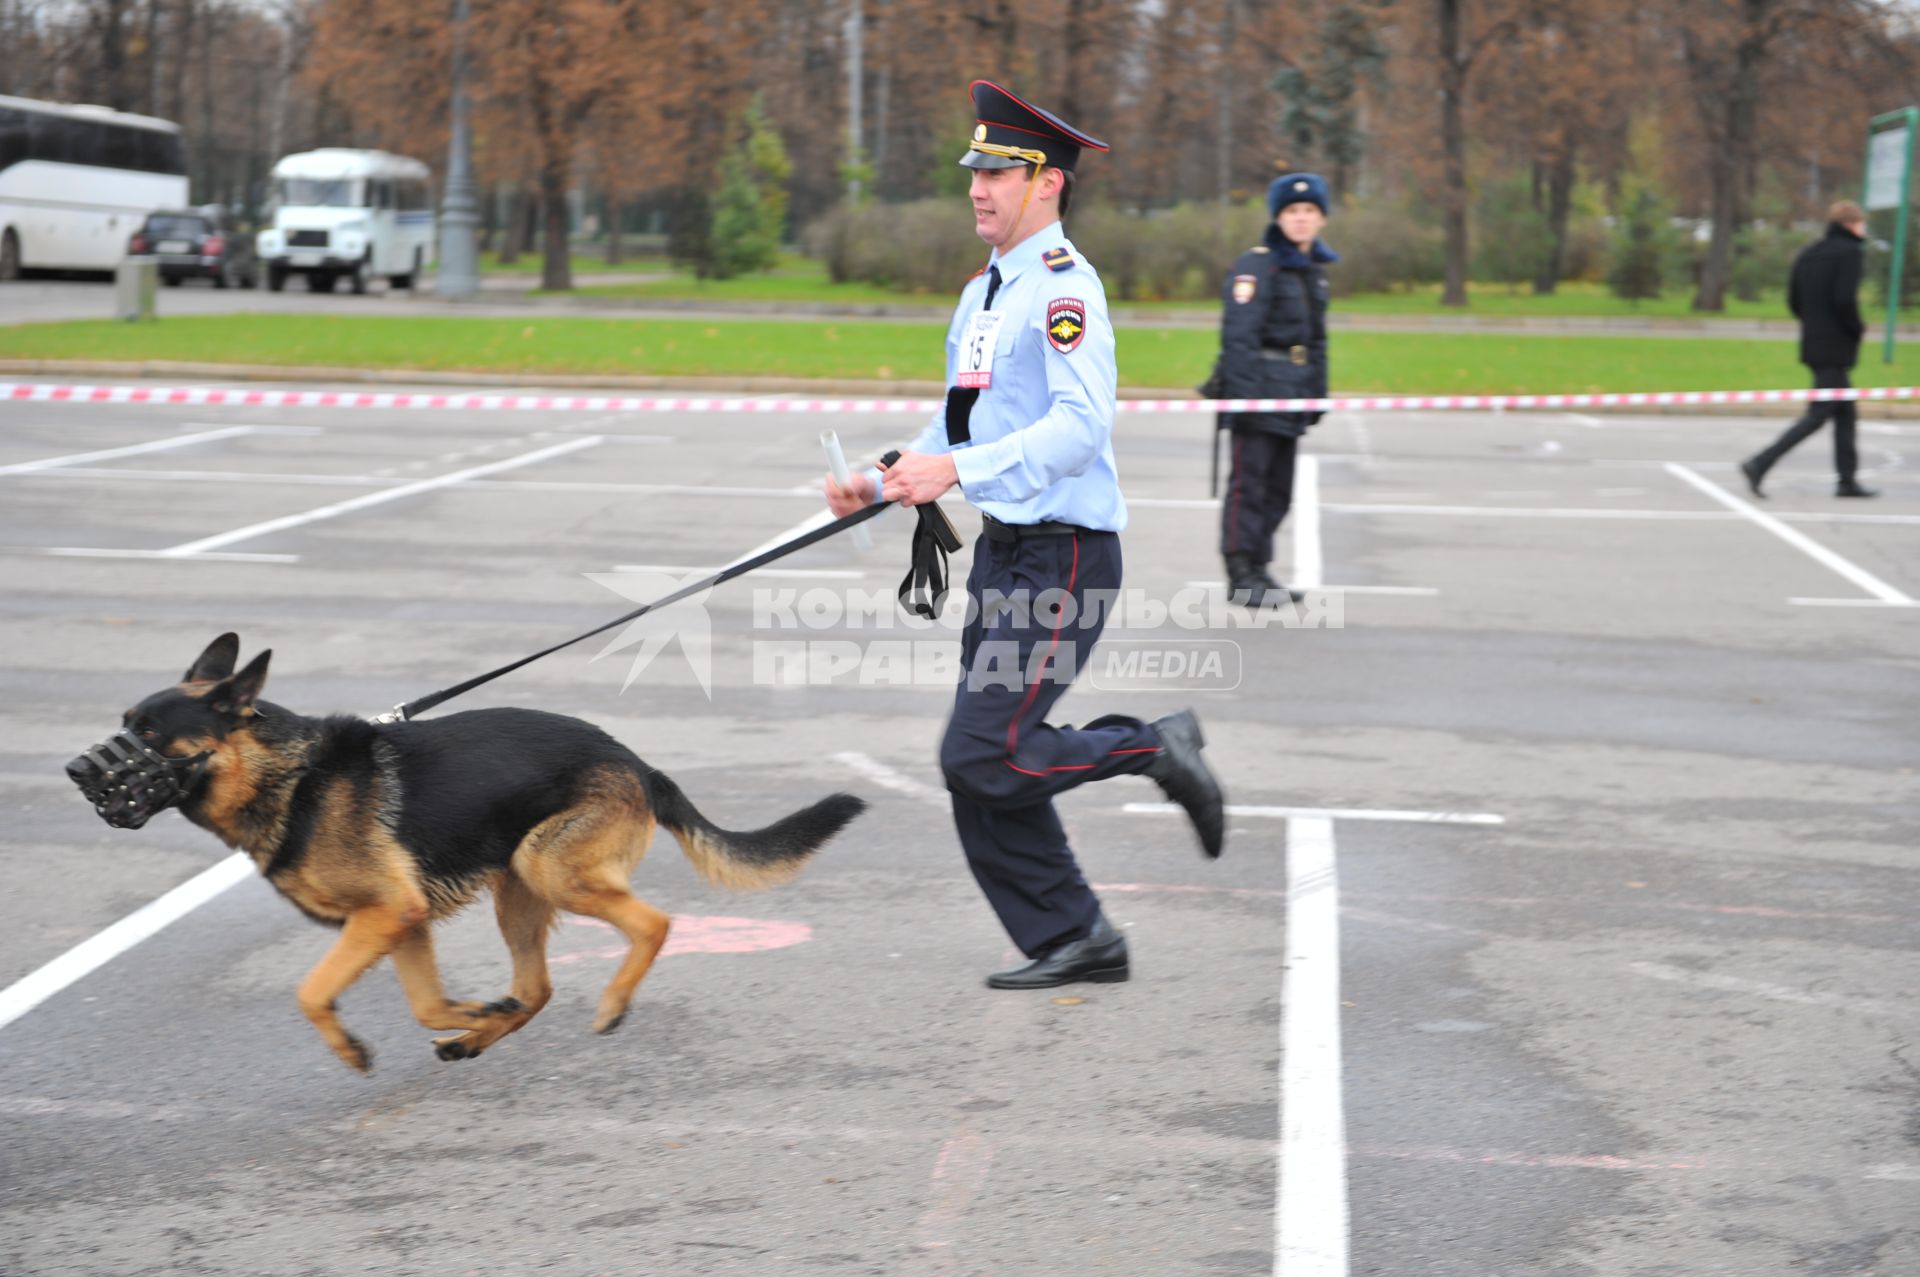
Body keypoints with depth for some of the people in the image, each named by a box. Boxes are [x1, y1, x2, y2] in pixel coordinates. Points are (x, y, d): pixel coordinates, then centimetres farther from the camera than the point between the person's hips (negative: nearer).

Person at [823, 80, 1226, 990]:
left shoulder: (1063, 286, -14)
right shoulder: (982, 293, 16)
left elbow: (1080, 427, -25)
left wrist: (958, 470, -32)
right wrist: (882, 484, 8)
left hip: (1064, 555, -9)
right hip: (1002, 551, 9)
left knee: (983, 756, -14)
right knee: (980, 770, 7)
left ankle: (1158, 749, 4)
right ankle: (1071, 940, 17)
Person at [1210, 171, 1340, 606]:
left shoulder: (1315, 270, 16)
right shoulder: (1255, 265, -10)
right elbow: (1238, 334, -15)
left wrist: (1318, 391, 21)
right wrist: (1242, 391, -21)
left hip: (1293, 394, 8)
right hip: (1258, 388, -8)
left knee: (1279, 487, 11)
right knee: (1249, 481, -6)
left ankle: (1258, 569, 20)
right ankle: (1240, 575, -3)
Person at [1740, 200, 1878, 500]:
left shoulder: (1808, 253, 12)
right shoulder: (1850, 253, -11)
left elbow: (1794, 299, 11)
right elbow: (1844, 299, -21)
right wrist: (1858, 329, -7)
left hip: (1813, 345, 9)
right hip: (1837, 348, -9)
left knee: (1845, 411, 16)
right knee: (1818, 414, -7)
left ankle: (1848, 480, 17)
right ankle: (1760, 463, -16)